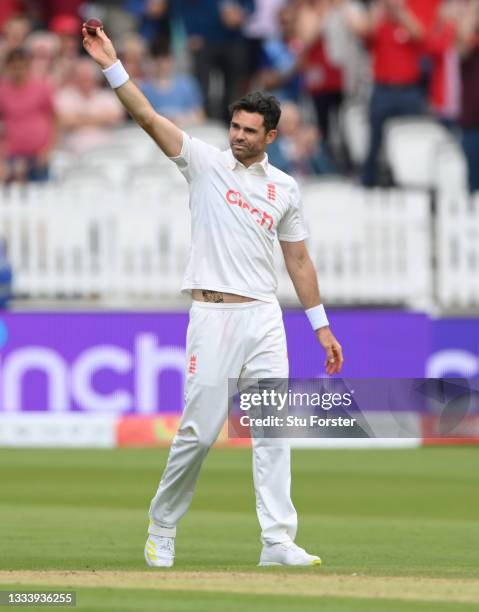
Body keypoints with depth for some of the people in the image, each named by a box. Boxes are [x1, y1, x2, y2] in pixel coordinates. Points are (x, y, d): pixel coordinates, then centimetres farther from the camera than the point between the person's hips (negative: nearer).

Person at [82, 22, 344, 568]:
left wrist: (321, 325, 14)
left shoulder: (283, 188, 13)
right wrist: (110, 64, -19)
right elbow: (146, 117, -8)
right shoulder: (205, 162, 3)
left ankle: (277, 542, -7)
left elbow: (298, 260, 17)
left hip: (265, 317, 3)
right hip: (213, 314, -3)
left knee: (273, 429, -5)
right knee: (199, 430, -4)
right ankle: (162, 528, 14)